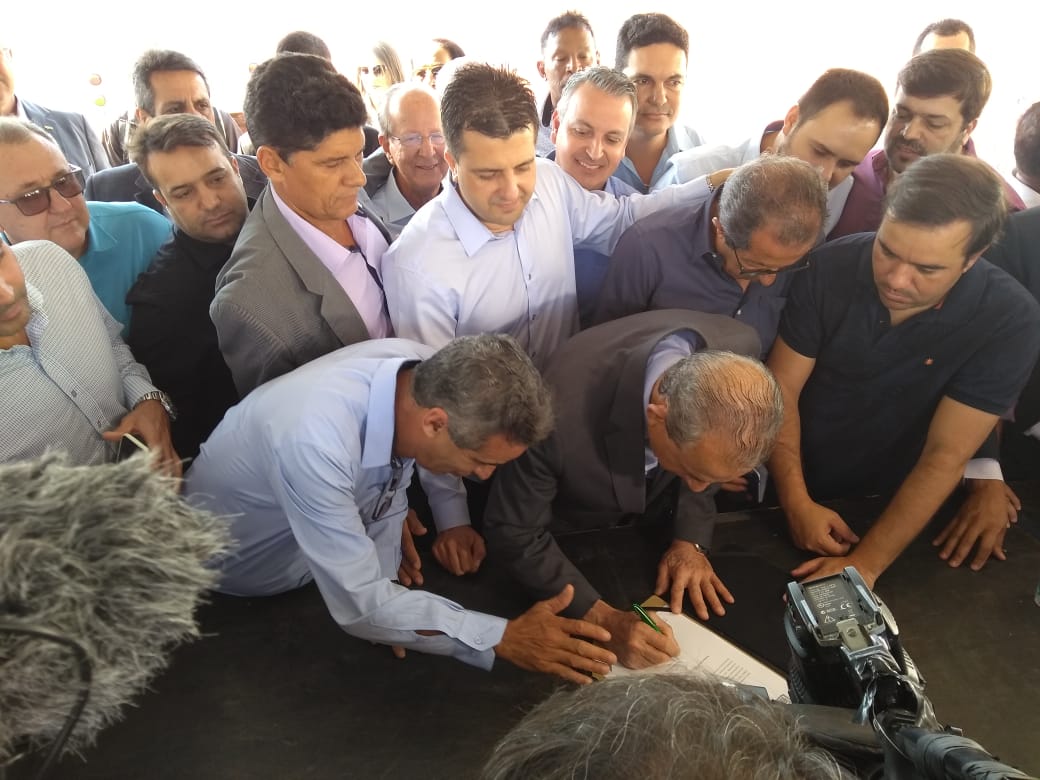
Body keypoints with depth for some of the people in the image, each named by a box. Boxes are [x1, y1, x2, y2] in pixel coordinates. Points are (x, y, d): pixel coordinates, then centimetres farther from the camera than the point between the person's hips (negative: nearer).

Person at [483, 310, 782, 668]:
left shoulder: (738, 350, -31)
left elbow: (712, 457, -8)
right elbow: (511, 534, -28)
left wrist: (692, 539, -15)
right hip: (572, 534, -2)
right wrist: (603, 617, -33)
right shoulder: (560, 416, -44)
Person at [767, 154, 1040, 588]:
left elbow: (945, 457, -19)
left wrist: (865, 565, -25)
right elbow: (781, 389, -11)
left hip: (885, 508, 0)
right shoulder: (831, 268, -16)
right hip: (789, 491, 0)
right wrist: (796, 501, -19)